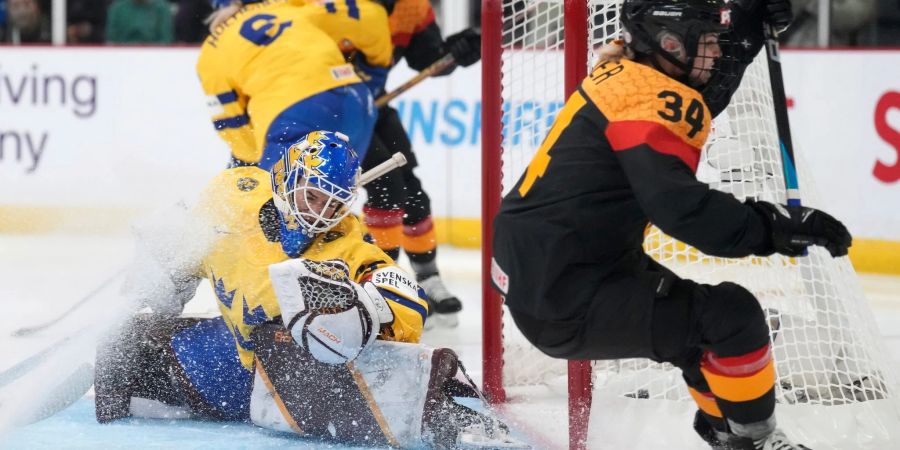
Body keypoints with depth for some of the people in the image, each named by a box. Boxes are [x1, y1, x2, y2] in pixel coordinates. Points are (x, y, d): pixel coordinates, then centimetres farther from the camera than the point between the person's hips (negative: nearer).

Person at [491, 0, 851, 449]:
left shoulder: (622, 73, 10)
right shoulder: (651, 101, -19)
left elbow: (706, 90, 28)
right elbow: (679, 207, -30)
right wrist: (774, 226, -29)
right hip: (561, 303, -11)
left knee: (704, 316, 25)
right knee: (732, 315, -15)